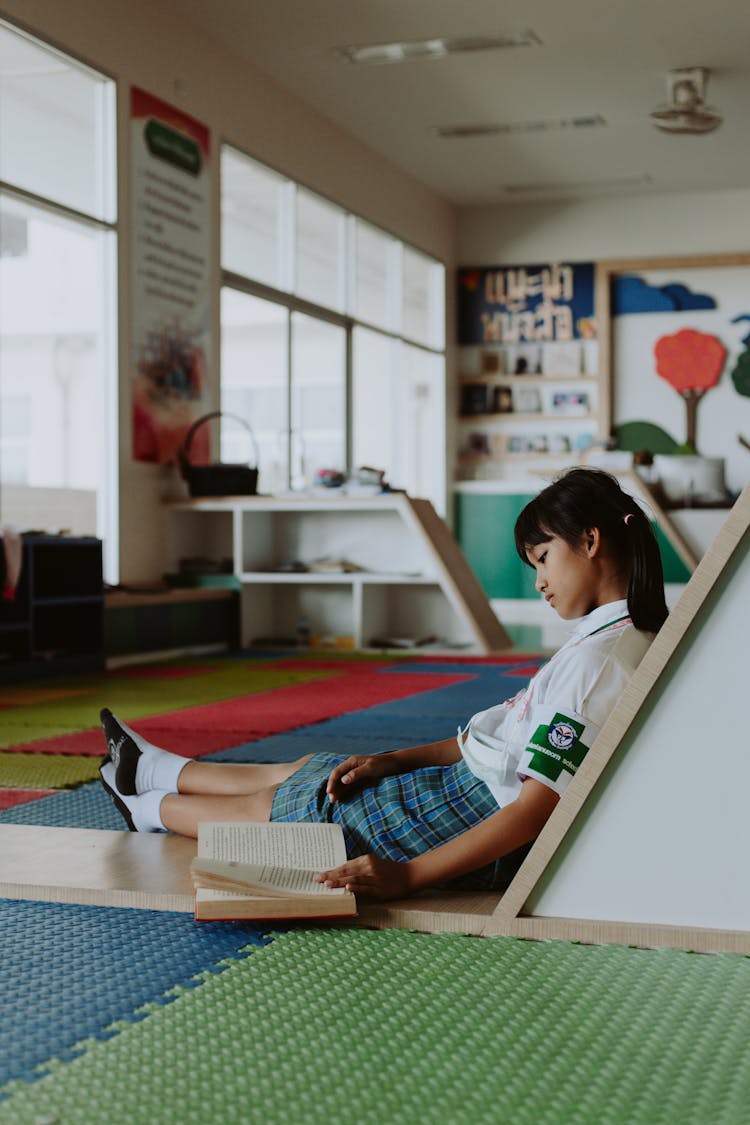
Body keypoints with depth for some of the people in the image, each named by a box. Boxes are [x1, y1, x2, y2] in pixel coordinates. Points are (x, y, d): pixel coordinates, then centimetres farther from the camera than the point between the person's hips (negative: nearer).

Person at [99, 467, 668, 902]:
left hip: (484, 814, -9)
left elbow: (537, 810, -31)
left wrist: (407, 875, -33)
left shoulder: (597, 658, -26)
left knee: (279, 802, 9)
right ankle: (155, 771, 40)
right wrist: (395, 761, 6)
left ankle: (152, 808, 35)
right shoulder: (635, 639, 6)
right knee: (308, 771, 21)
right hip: (482, 791, 9)